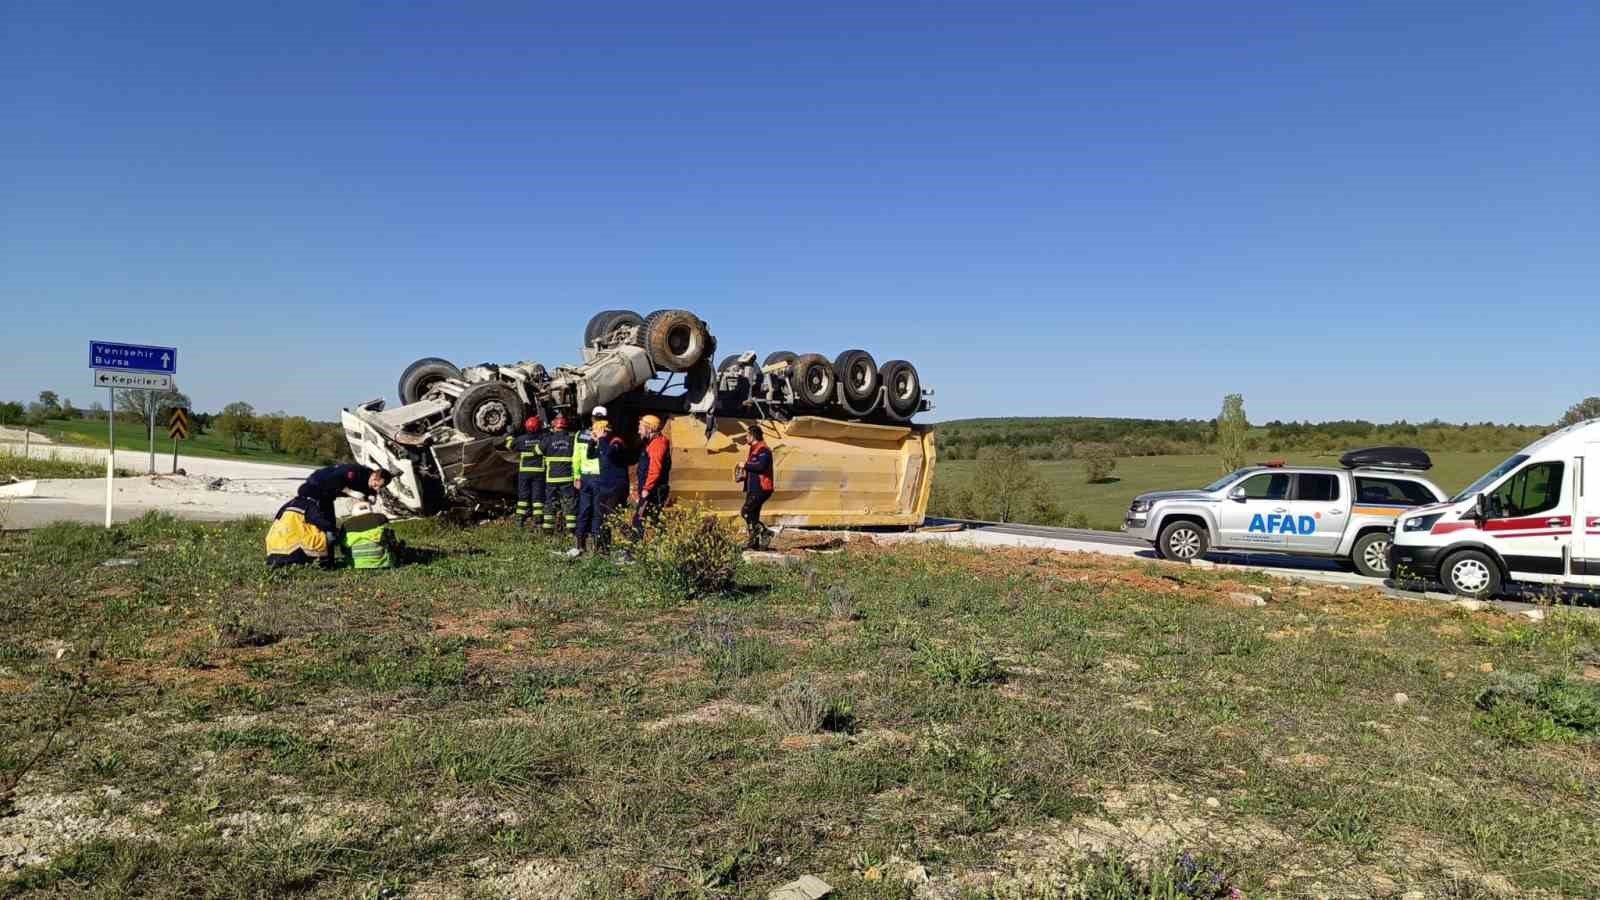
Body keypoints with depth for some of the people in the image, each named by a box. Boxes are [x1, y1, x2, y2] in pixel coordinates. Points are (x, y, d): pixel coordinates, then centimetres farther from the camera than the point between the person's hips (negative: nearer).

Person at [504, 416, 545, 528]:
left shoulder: (522, 439, -3)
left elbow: (510, 445, 10)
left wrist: (510, 434, 26)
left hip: (524, 470, 2)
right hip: (539, 470, -1)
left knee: (523, 495, 10)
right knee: (538, 495, 4)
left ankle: (520, 519, 10)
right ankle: (538, 520, 1)